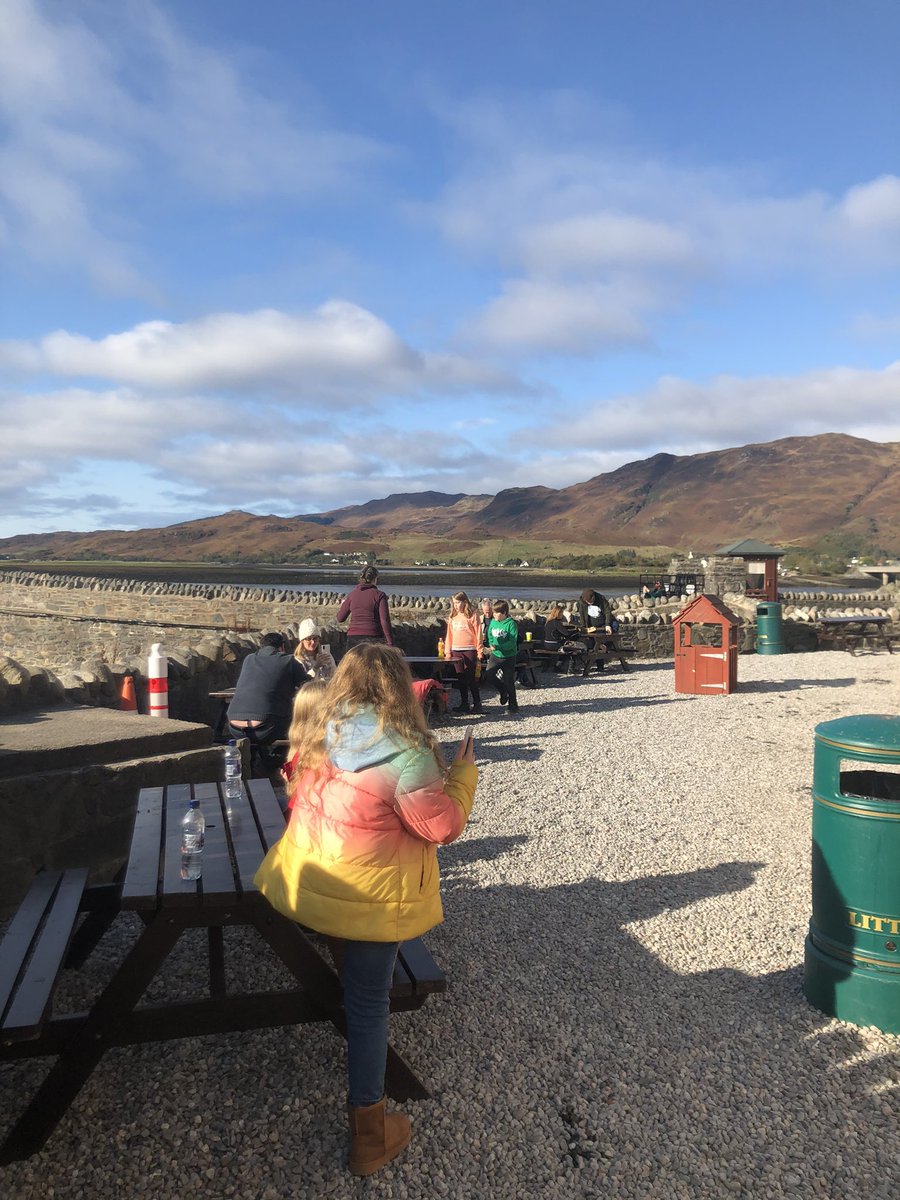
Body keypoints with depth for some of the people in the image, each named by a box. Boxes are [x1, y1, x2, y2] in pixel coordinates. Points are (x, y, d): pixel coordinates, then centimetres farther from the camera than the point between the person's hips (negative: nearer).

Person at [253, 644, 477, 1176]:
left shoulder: (323, 737, -3)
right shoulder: (403, 751, -24)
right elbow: (443, 826, -17)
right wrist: (464, 772, -3)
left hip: (307, 882, 6)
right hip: (369, 897, -6)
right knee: (368, 1004, 7)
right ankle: (369, 1134, 22)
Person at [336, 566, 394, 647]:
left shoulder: (352, 594, 6)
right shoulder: (379, 595, -4)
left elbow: (340, 618, 13)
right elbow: (385, 621, -10)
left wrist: (343, 603, 33)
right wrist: (391, 645, -8)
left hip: (353, 638, 3)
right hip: (373, 639, -3)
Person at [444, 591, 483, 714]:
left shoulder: (473, 616, -4)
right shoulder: (453, 617, 12)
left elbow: (478, 634, -5)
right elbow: (449, 634, 14)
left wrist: (479, 652, -8)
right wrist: (448, 651, 9)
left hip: (469, 650, -5)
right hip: (456, 651, 5)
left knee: (471, 678, -5)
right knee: (461, 679, 9)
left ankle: (477, 704, 2)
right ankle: (464, 704, 15)